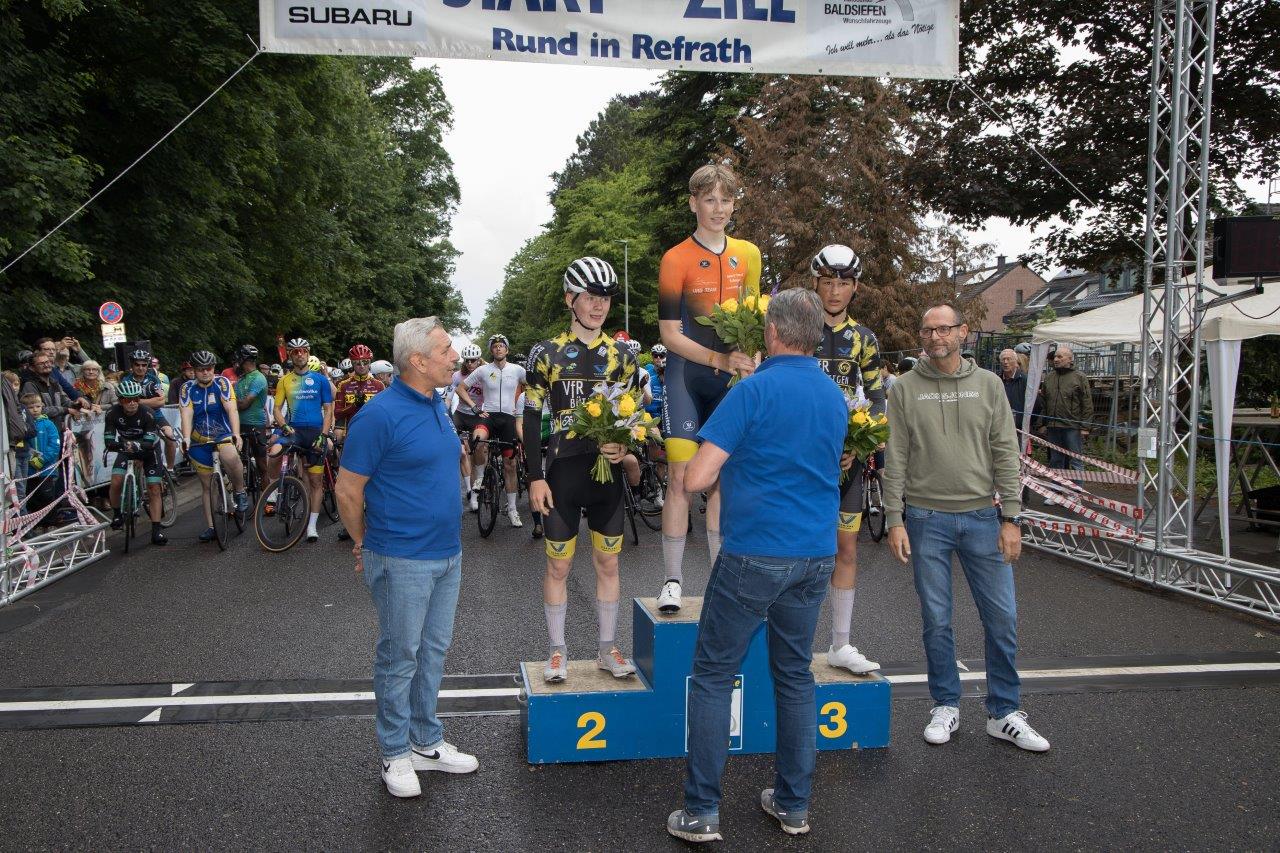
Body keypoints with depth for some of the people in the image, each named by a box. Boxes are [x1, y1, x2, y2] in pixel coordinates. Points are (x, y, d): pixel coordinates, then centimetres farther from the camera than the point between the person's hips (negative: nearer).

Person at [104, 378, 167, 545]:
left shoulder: (147, 413, -28)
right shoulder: (113, 412, -22)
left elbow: (149, 443, -31)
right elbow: (109, 441, -24)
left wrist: (136, 445, -51)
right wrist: (120, 445, -45)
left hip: (148, 449, -2)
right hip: (126, 449, 2)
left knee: (154, 489, -9)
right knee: (116, 482, -19)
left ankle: (156, 531, -5)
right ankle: (117, 515, 8)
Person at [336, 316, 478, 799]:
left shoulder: (437, 406, 8)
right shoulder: (380, 414, -18)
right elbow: (347, 490, -13)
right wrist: (364, 546, -2)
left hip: (446, 554, 8)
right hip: (403, 560, -8)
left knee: (432, 653, 17)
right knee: (400, 657, 6)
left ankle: (427, 742, 31)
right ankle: (395, 754, 21)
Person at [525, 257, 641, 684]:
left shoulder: (620, 356, 5)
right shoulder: (547, 353, -2)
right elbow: (531, 418, -1)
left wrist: (624, 447, -12)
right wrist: (536, 477, -7)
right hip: (563, 473, -2)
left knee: (607, 564, 9)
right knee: (558, 566, 5)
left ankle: (607, 648, 22)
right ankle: (557, 651, 19)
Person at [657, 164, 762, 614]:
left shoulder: (748, 254, 7)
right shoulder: (676, 259, -8)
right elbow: (670, 334, -10)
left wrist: (748, 363, -1)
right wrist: (722, 360, -19)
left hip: (730, 379, 4)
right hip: (687, 377, -4)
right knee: (681, 478, -6)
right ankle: (673, 581, 4)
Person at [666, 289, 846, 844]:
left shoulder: (755, 390, -13)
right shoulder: (836, 397, 9)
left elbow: (695, 478, -18)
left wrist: (723, 464, 4)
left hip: (754, 554, -6)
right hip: (817, 555, 6)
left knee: (713, 675, 5)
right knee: (796, 676, 16)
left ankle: (701, 811, 9)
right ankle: (794, 804, 25)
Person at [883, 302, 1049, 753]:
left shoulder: (988, 384, 4)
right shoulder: (905, 389, 1)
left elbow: (1005, 454, 2)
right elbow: (896, 460, -1)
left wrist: (1010, 517, -3)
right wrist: (895, 520, -6)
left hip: (982, 516, 1)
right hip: (927, 519, -1)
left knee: (1002, 618, 4)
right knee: (936, 621, 7)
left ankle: (1004, 714, 19)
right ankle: (946, 707, 23)